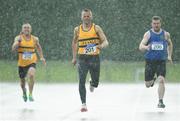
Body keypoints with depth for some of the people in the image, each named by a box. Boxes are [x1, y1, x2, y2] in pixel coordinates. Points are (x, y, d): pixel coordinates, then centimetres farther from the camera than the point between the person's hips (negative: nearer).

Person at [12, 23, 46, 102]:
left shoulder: (35, 39, -1)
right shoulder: (19, 38, -7)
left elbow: (38, 48, 19)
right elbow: (13, 49, -19)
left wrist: (41, 57, 15)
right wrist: (18, 41, -29)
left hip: (32, 62, 0)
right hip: (21, 63, 1)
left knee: (31, 75, -27)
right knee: (22, 79, 13)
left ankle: (30, 94, -17)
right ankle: (24, 92, 46)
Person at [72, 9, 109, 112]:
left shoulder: (96, 28, -2)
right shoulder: (77, 29, 5)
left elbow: (106, 42, -8)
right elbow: (75, 43, 20)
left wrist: (101, 46, -31)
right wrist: (74, 57, 16)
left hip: (94, 57, -1)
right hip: (82, 58, 1)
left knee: (95, 83, 7)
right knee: (82, 81, -13)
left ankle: (92, 83, 45)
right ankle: (84, 104, -12)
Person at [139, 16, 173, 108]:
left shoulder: (166, 34, 4)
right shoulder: (148, 34, -4)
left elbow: (170, 44, 24)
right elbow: (140, 46, -15)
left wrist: (169, 55, 15)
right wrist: (146, 47, -37)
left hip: (161, 61, 0)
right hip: (150, 61, 0)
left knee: (161, 80, -19)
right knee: (148, 85, 8)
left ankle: (161, 101, -14)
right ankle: (152, 80, 44)